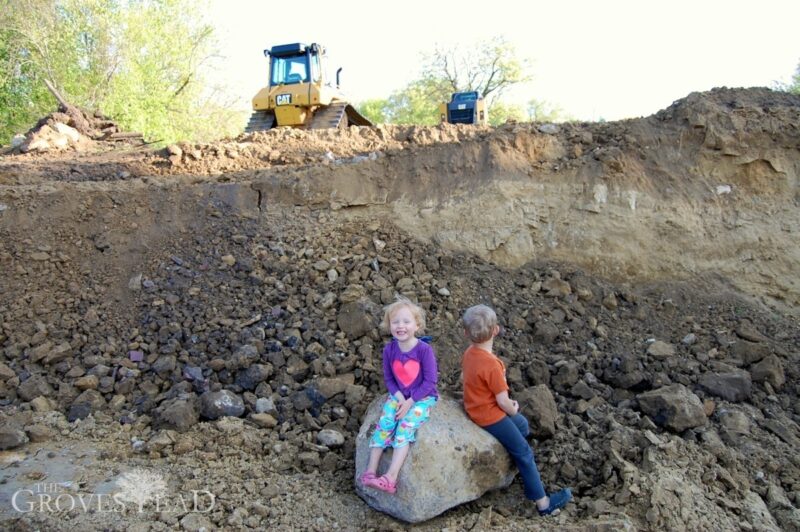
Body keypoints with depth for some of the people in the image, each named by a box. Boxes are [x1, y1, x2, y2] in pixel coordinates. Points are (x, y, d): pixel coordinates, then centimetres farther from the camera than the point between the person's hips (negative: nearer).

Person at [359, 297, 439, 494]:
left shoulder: (424, 350, -19)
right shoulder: (389, 350, -5)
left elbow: (430, 381, -15)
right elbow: (388, 378, 4)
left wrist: (410, 402, -18)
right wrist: (399, 397, -13)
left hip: (422, 397, -4)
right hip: (398, 396, 4)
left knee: (405, 427, -24)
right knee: (383, 424, -17)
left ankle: (390, 478, -28)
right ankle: (370, 471, -12)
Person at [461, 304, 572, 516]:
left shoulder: (469, 353, -4)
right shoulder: (491, 366, -31)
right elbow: (502, 401, -25)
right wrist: (513, 410, 0)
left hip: (477, 407, 9)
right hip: (490, 415, -9)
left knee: (522, 424, 25)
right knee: (524, 453, 2)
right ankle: (543, 502, 12)